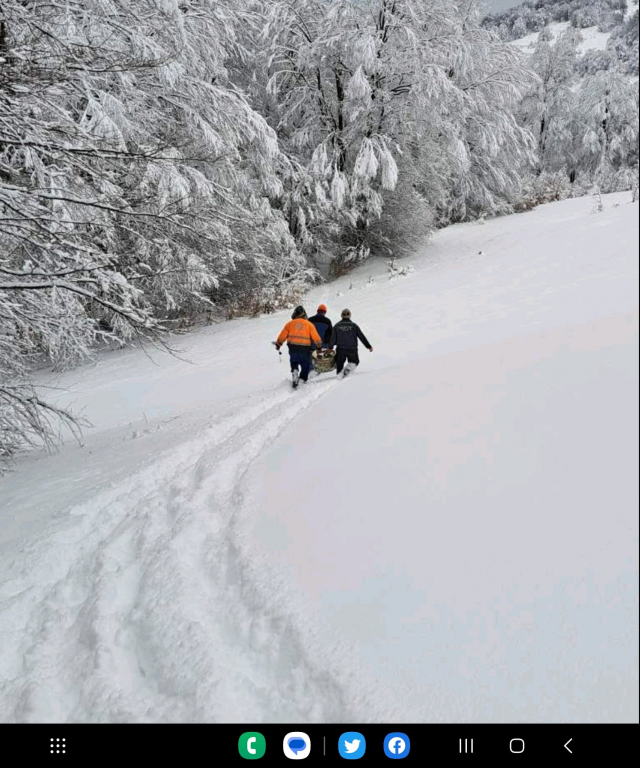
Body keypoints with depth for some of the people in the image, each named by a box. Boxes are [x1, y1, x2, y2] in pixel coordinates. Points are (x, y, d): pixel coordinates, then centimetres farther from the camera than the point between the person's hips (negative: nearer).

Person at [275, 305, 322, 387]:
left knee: (294, 363, 13)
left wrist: (278, 344, 22)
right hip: (305, 348, -1)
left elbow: (282, 335, 8)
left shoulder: (290, 323, 6)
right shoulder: (309, 324, 5)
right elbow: (316, 337, 3)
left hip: (293, 347, 1)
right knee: (305, 366, 12)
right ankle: (302, 380, 10)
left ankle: (295, 370, -14)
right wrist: (319, 346, 16)